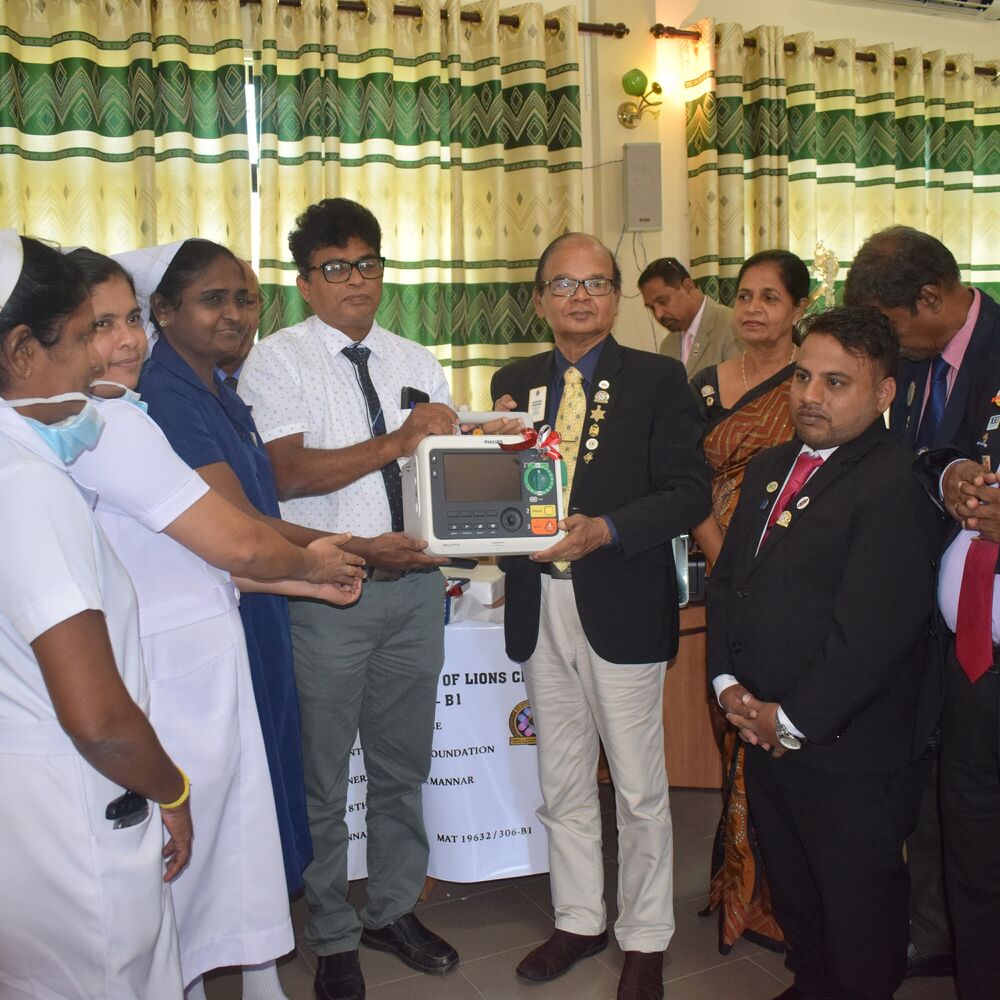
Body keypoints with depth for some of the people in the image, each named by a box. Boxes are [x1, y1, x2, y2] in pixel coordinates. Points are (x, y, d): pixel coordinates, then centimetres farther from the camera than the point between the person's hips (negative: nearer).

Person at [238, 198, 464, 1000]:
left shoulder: (418, 363, 12)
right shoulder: (277, 361, -3)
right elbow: (288, 473, -15)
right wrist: (396, 441, -21)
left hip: (415, 581, 5)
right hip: (326, 587, -4)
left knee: (405, 762, 16)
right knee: (324, 772, 7)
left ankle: (394, 909, 36)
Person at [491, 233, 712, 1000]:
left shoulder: (659, 379, -4)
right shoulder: (514, 383, 9)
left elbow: (690, 492, -10)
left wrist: (606, 530, -23)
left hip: (622, 608, -4)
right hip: (540, 607, 4)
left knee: (639, 789, 8)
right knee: (563, 784, 17)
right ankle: (577, 921, 36)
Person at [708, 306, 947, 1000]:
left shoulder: (896, 485, -18)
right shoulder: (770, 469, 10)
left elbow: (870, 632, -23)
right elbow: (727, 580, 11)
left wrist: (792, 719, -15)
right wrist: (728, 683, -1)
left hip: (850, 758, -7)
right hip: (767, 736, 8)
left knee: (858, 919, 12)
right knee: (793, 893, 24)